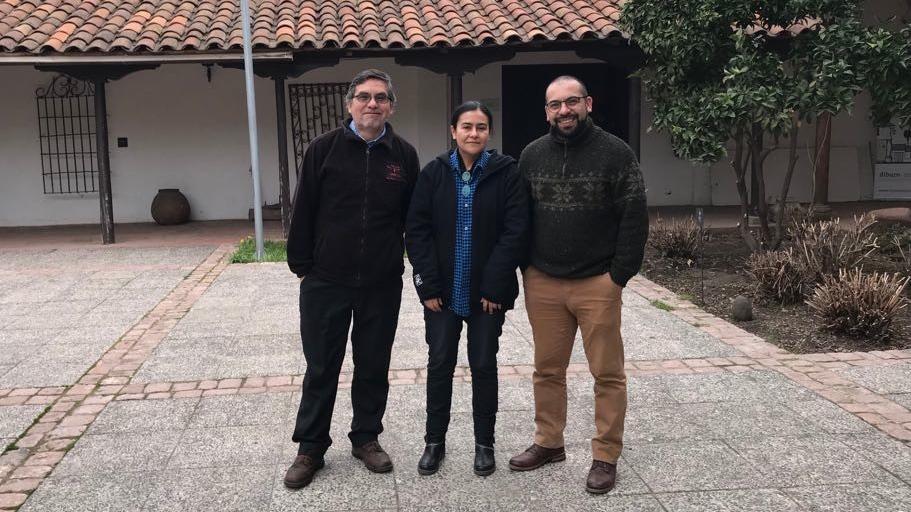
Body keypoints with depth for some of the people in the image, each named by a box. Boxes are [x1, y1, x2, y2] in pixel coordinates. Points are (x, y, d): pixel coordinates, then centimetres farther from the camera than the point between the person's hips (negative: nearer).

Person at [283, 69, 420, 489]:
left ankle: (366, 438, 31)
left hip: (383, 285, 2)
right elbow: (303, 210, -1)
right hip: (325, 282, -1)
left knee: (374, 367, 12)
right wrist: (300, 264, -1)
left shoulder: (404, 155, 2)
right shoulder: (324, 149, -3)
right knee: (321, 368, 8)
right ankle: (310, 448, 23)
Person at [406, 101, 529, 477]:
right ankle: (435, 441, 24)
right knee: (439, 365, 8)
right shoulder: (434, 173, 1)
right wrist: (428, 285, -8)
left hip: (487, 293, -1)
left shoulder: (506, 173, -4)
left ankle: (484, 443, 24)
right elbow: (417, 230, -1)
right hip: (442, 292, 1)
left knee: (484, 366, 9)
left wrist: (495, 286, -13)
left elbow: (515, 231, -8)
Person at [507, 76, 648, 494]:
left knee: (607, 373, 3)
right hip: (542, 284, 4)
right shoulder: (532, 155, 9)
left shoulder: (615, 153, -4)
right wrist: (527, 269, 7)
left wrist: (619, 275, -10)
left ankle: (606, 456, 15)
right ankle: (548, 443, 28)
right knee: (548, 369, 13)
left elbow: (634, 218, -5)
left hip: (597, 284, -3)